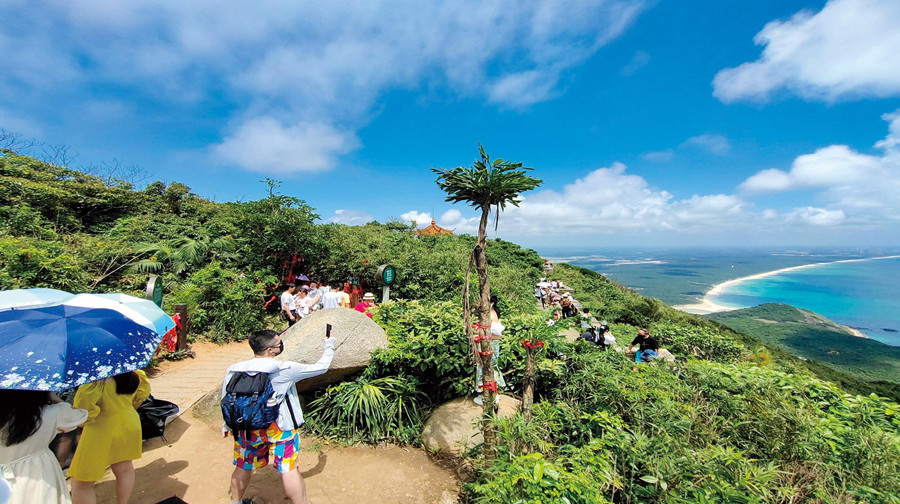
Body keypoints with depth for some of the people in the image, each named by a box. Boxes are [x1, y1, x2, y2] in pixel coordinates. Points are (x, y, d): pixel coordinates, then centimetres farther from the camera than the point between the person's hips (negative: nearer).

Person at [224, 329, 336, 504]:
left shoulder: (234, 371, -6)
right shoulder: (285, 369, -20)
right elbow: (321, 367, -11)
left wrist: (227, 425, 26)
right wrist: (329, 346, 6)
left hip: (248, 429, 5)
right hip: (280, 429, -5)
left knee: (243, 468, 25)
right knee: (289, 470, 6)